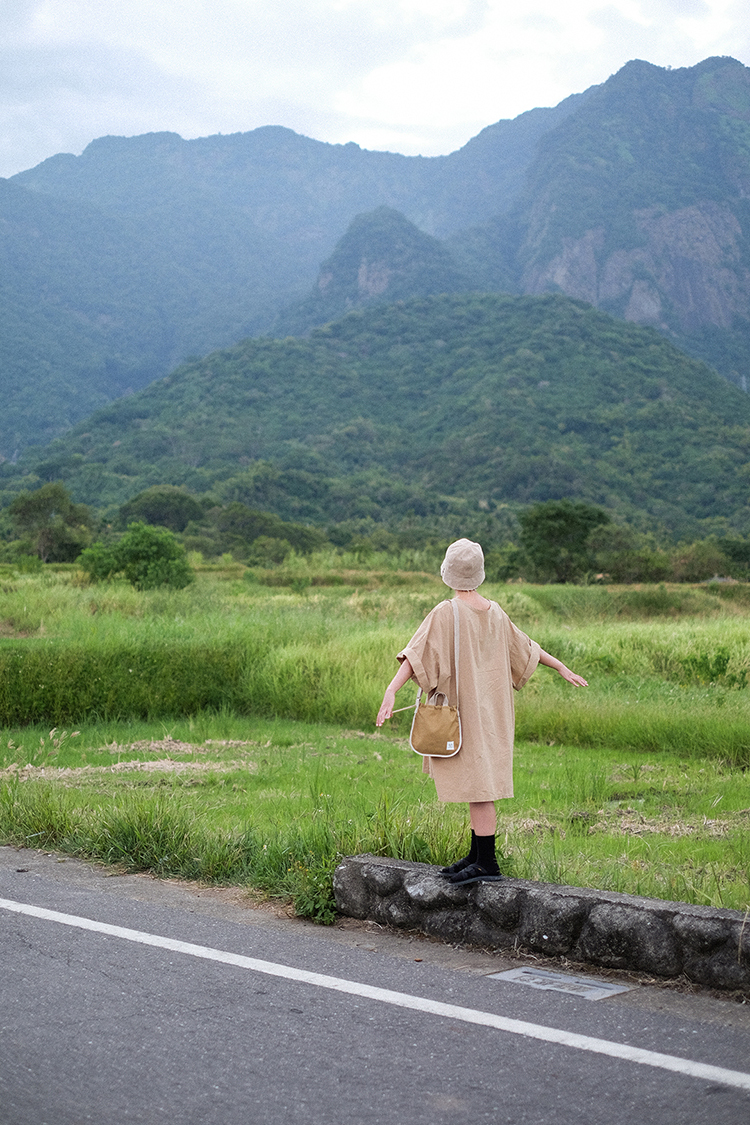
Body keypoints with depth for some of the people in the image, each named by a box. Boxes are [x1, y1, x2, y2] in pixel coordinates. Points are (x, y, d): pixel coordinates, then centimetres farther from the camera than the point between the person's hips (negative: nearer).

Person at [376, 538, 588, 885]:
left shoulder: (446, 614, -16)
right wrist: (562, 668, 31)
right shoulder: (495, 613, 5)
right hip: (491, 710, 7)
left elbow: (416, 655, -26)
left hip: (464, 710, -7)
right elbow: (525, 647, 16)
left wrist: (391, 691, -34)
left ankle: (487, 864, -3)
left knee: (477, 785, -5)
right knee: (480, 783, 14)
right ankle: (477, 854, 21)